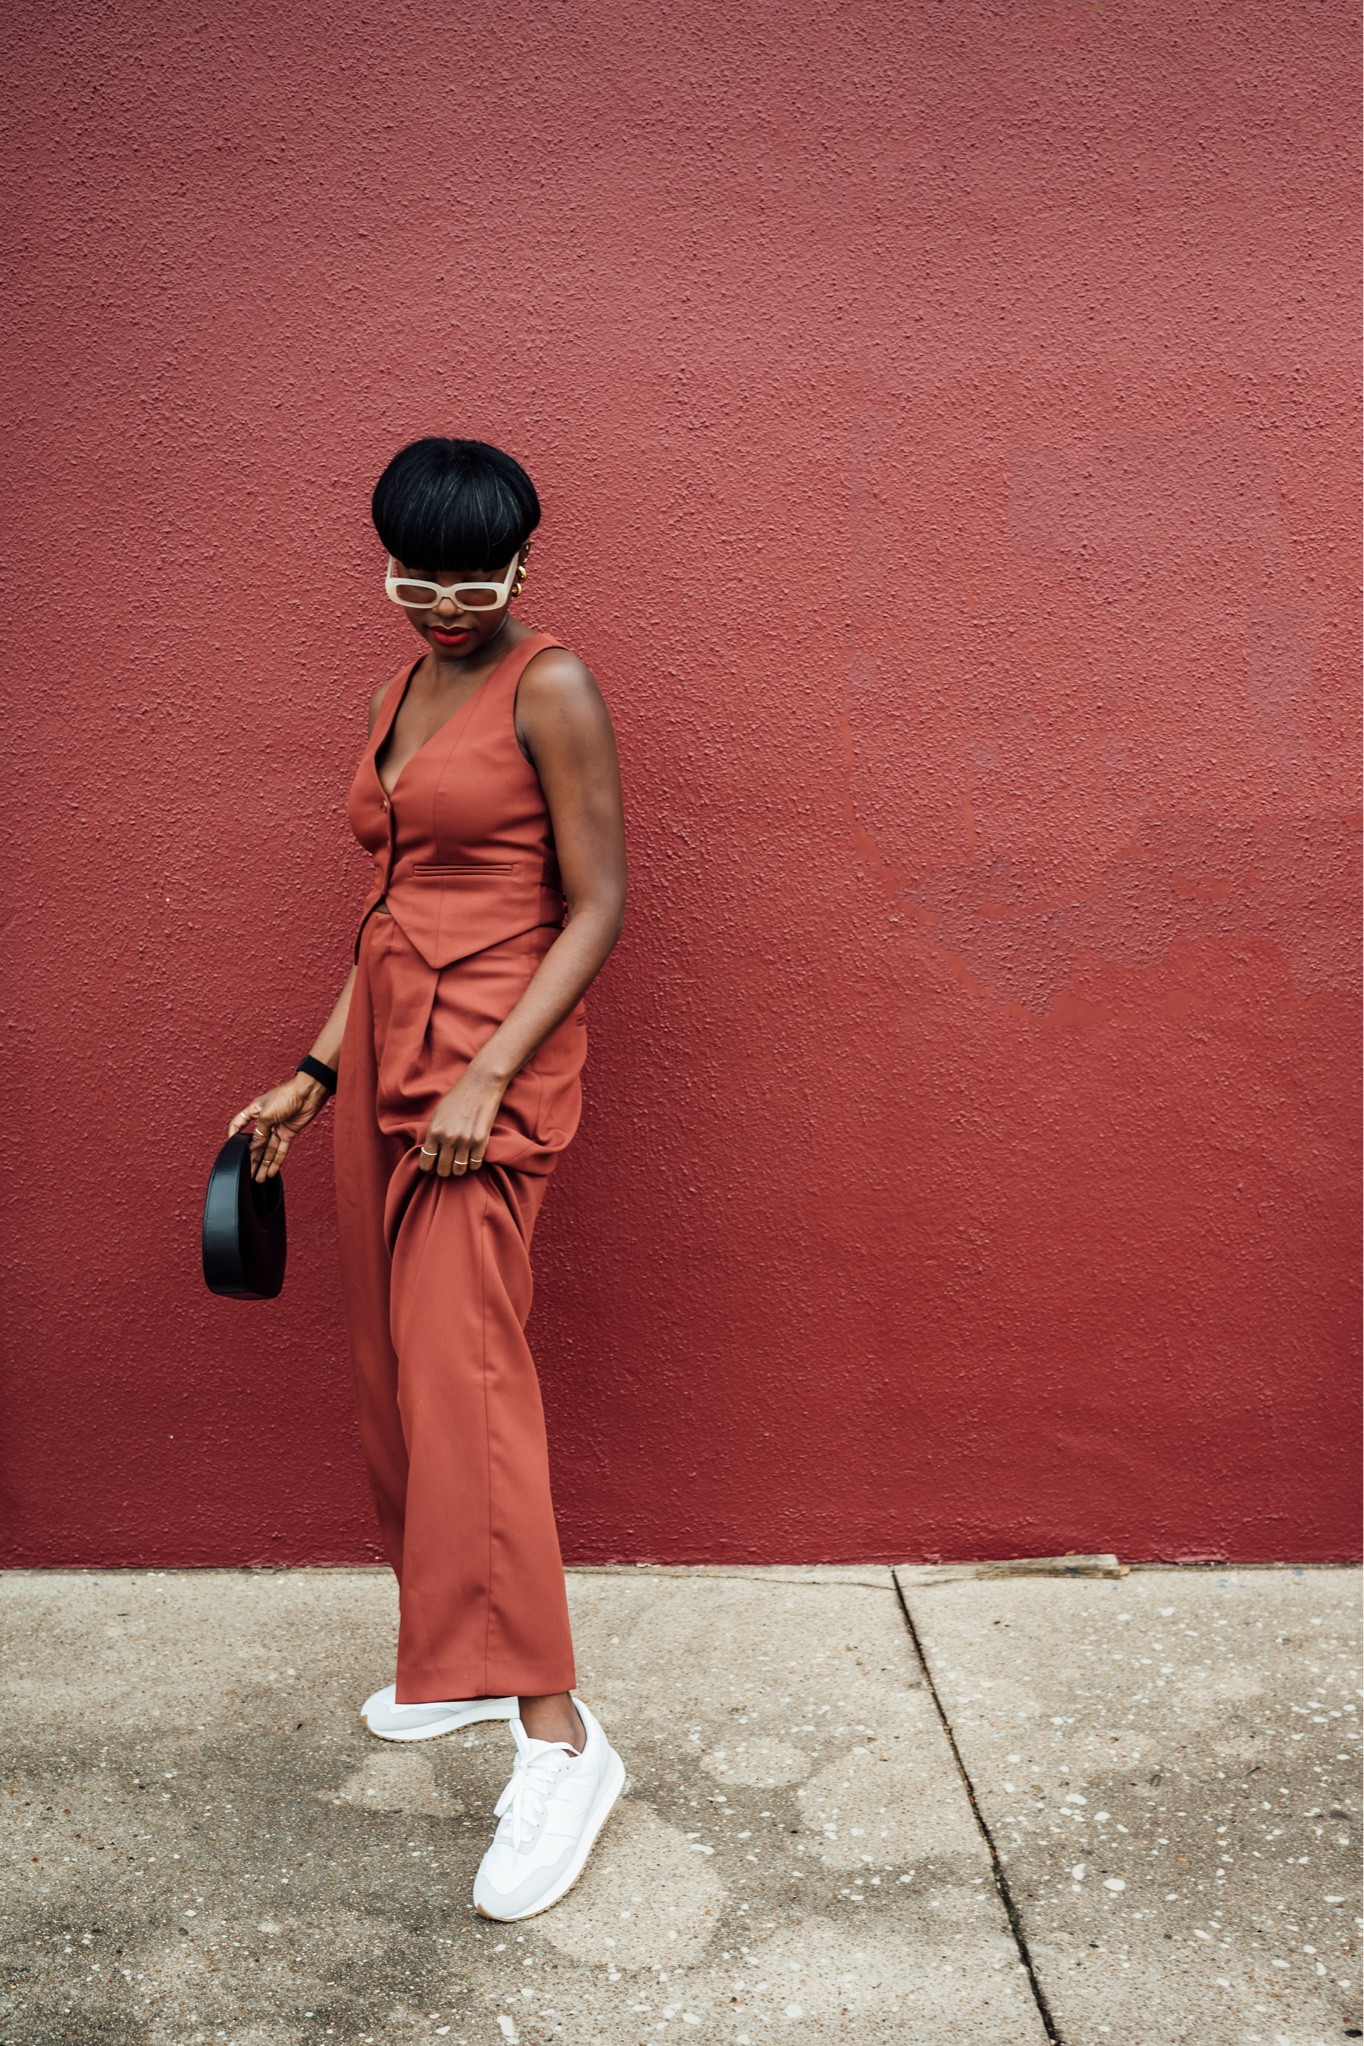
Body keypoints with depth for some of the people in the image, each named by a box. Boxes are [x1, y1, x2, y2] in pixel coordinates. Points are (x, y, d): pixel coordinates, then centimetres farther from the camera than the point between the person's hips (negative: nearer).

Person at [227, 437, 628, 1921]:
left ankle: (556, 1733, -7)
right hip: (385, 1044, 8)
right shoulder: (396, 697, 17)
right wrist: (317, 1073, 17)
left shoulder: (551, 689, -6)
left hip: (494, 1053, -8)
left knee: (461, 1368, -14)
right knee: (390, 1366, 10)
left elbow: (598, 908, -11)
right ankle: (457, 1656, 25)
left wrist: (486, 1077, -19)